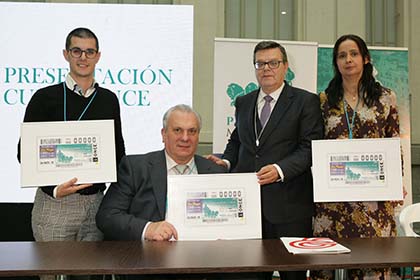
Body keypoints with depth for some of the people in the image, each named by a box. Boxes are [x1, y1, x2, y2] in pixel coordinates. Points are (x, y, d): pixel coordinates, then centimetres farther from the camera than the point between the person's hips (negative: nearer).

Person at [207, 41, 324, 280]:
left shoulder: (306, 101, 1)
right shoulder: (243, 102, 17)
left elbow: (310, 148, -7)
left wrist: (280, 169, -21)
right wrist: (226, 161, 4)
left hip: (288, 206, -4)